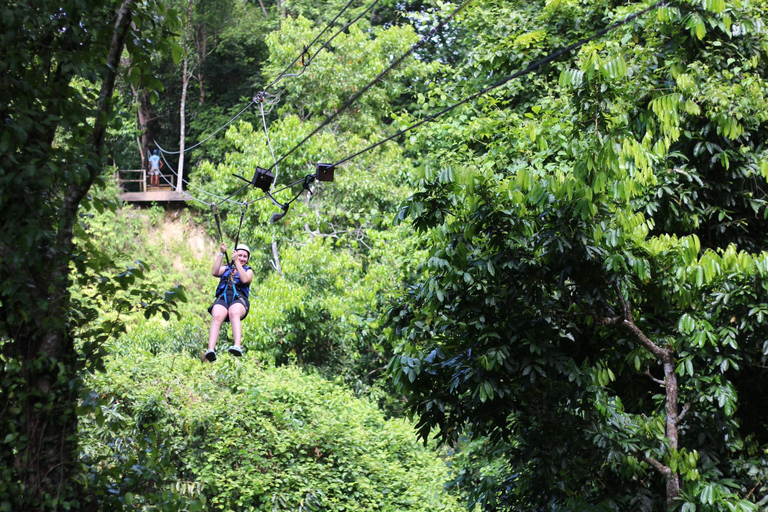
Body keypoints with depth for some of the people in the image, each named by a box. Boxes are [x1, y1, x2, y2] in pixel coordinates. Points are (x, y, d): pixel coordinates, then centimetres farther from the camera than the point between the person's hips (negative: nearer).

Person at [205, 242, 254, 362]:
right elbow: (214, 272, 10)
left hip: (239, 298, -1)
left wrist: (237, 261, 5)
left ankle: (238, 346, -59)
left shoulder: (248, 271, 28)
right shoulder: (226, 268, 32)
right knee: (216, 317, -34)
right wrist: (221, 254, 9)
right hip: (222, 298, 1)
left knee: (234, 314, -39)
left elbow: (245, 279, 4)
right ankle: (211, 350, -52)